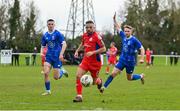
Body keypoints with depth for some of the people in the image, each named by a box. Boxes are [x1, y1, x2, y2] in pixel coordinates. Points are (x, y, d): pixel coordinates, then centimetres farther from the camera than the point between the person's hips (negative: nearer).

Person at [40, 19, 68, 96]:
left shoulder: (57, 34, -8)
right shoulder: (45, 36, 8)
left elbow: (64, 44, -13)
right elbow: (43, 46, 18)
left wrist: (61, 54, -24)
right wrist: (41, 53, -4)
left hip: (57, 57, -4)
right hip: (49, 56, 4)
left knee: (56, 77, -4)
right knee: (46, 73, -16)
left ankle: (62, 72, 32)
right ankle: (48, 91, -2)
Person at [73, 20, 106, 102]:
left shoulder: (96, 36, -16)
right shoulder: (85, 35, 4)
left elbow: (103, 49, -16)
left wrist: (92, 52, -24)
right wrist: (77, 51, 11)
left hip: (95, 62, -5)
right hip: (86, 60, 5)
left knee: (94, 81, 9)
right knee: (78, 76, -15)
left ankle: (99, 81, 48)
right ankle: (79, 96, -11)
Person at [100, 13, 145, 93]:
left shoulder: (134, 40, -17)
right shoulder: (123, 36, -1)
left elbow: (142, 49, -15)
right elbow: (118, 28, 11)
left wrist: (142, 58, -25)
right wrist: (114, 20, 1)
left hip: (130, 62, -4)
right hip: (122, 60, 4)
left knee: (129, 78, 12)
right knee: (113, 73, -7)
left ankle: (141, 76, 39)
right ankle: (104, 87, -4)